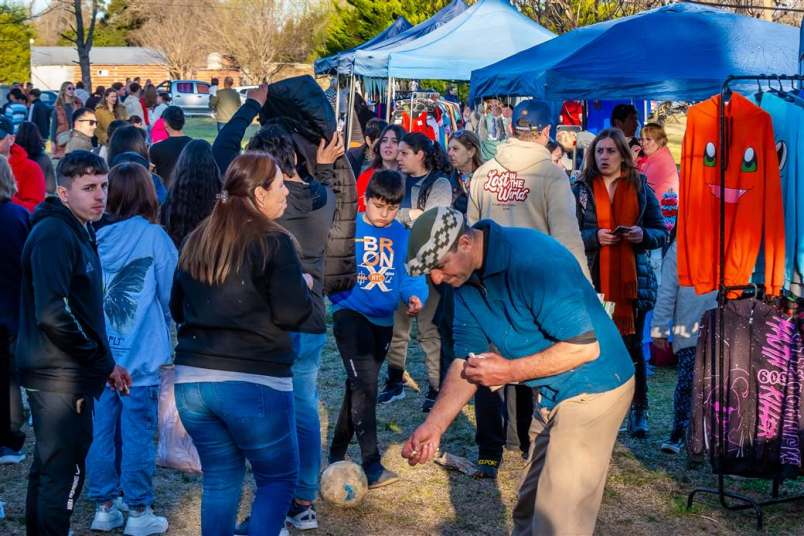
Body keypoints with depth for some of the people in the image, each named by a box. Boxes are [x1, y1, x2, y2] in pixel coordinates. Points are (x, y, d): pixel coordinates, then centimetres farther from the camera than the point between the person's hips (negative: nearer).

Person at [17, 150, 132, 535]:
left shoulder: (80, 232, 15)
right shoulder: (54, 235, -16)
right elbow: (53, 314, -26)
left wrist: (102, 362, 8)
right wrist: (104, 363, -17)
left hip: (66, 374, 10)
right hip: (61, 377, -10)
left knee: (48, 471, 18)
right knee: (65, 475, -4)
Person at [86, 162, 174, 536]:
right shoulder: (153, 237, -10)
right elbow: (172, 295, -2)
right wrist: (163, 328, 17)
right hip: (140, 355, -4)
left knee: (101, 431, 10)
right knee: (138, 434, 3)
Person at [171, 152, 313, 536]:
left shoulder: (196, 240, 11)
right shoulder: (273, 241, -9)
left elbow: (178, 310, 20)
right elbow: (293, 314, -12)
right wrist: (304, 285, 7)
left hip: (193, 379, 6)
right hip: (254, 382, -6)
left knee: (220, 480, 17)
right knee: (279, 479, 10)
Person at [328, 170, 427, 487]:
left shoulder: (402, 235, 5)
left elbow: (411, 273, 4)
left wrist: (415, 296, -15)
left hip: (382, 320, 6)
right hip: (351, 314, -6)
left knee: (359, 385, 16)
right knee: (365, 384, -17)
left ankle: (337, 453, 31)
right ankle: (371, 465, -18)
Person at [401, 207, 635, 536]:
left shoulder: (534, 260, -29)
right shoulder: (466, 279, -2)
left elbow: (585, 347, -28)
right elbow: (467, 361, 2)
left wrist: (510, 371, -21)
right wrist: (433, 426, -10)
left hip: (592, 387, -8)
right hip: (550, 395, 9)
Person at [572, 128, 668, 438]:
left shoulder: (641, 189, 9)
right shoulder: (581, 190, 6)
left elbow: (662, 233, 10)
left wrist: (643, 235, -10)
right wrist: (595, 237, -15)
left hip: (632, 281, 1)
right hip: (593, 281, -1)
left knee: (633, 346, 5)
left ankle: (639, 411, 14)